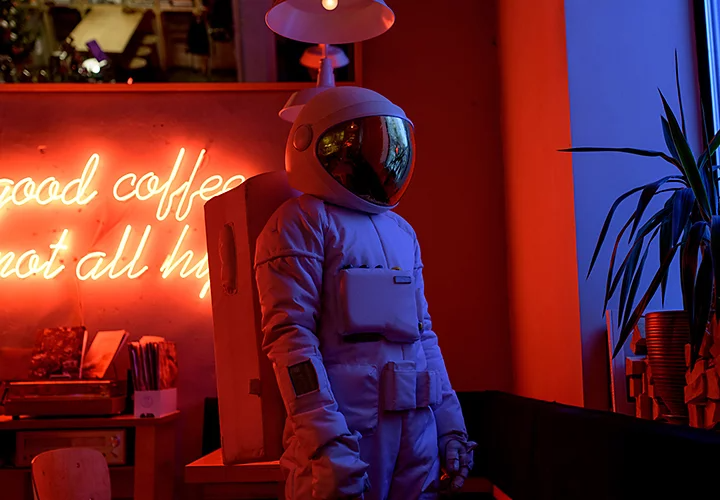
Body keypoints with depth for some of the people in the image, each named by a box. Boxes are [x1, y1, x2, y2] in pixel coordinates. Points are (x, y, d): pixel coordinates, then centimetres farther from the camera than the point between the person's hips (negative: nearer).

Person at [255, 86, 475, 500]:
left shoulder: (402, 232, 18)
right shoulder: (303, 222, -5)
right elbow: (291, 335, -14)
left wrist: (450, 424, 13)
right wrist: (327, 443, -21)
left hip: (418, 430, 7)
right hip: (344, 426, -6)